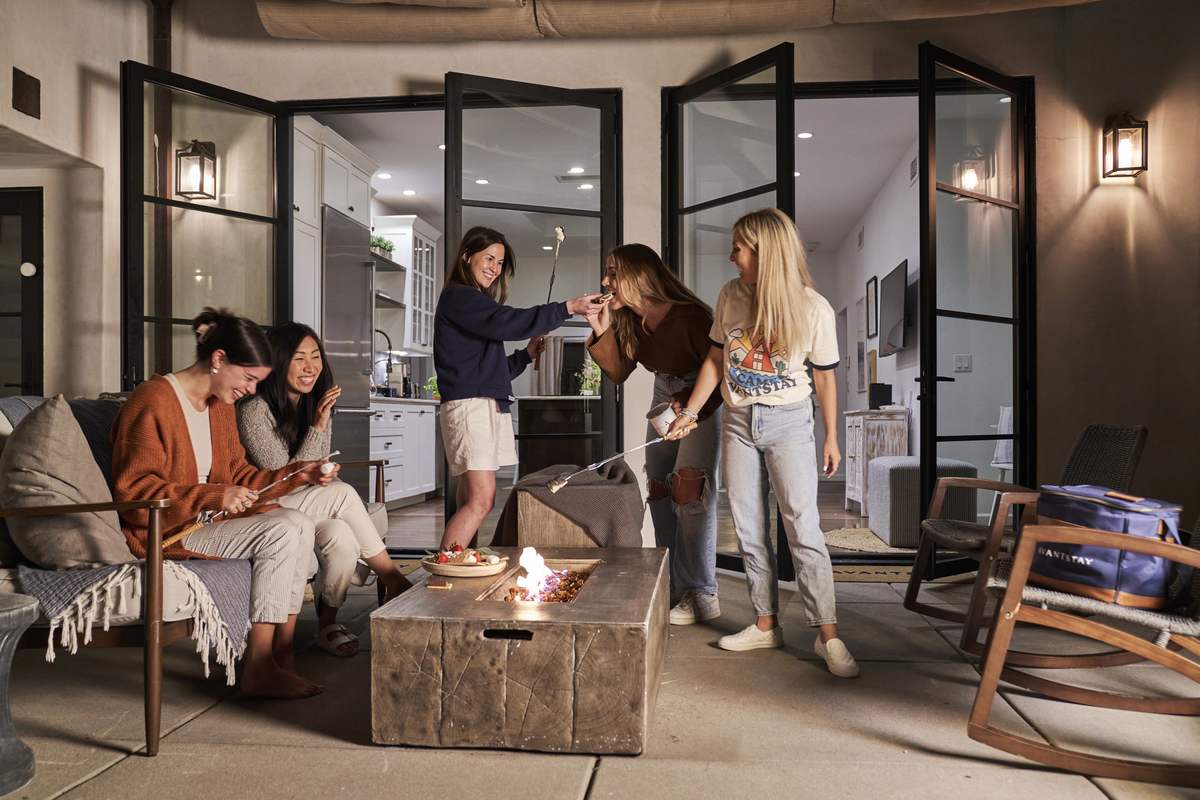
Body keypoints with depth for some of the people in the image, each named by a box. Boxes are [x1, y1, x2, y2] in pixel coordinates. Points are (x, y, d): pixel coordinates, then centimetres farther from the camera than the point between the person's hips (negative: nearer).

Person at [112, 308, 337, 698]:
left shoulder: (221, 405, 11)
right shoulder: (152, 401, -17)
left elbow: (238, 475, 14)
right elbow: (134, 491, -21)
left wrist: (298, 475, 0)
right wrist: (214, 497, -30)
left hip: (208, 517, 9)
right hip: (160, 531, -9)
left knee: (299, 524, -11)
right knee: (281, 533, -23)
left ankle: (282, 655, -12)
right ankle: (259, 668, -18)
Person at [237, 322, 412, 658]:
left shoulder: (316, 405, 9)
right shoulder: (254, 409, -15)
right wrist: (318, 427, -19)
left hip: (309, 511, 6)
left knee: (342, 536, -27)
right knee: (342, 493, -28)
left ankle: (328, 623, -8)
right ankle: (392, 580, -15)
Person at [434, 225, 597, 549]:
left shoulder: (477, 304, 26)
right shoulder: (457, 297, -3)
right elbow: (508, 322, -19)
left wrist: (527, 354, 9)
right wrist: (568, 307, -19)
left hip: (489, 406, 9)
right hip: (470, 404, -9)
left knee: (468, 502, 4)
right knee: (481, 500, -16)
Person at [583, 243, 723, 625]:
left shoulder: (690, 317, -29)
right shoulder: (628, 319, -8)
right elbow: (619, 373, -2)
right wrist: (602, 333, -15)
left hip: (706, 400, -7)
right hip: (666, 397, 8)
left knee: (689, 489, -15)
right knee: (659, 490, 7)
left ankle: (700, 595, -7)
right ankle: (673, 588, 18)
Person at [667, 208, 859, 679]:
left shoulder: (813, 309, -11)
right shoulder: (731, 296, -2)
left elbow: (824, 376, -1)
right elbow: (715, 360, 6)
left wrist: (831, 437, 2)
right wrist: (690, 413, 0)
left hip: (788, 422, -4)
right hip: (738, 422, 4)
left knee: (803, 526, -9)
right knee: (748, 529, 7)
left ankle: (827, 635, -1)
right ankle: (766, 624, 19)